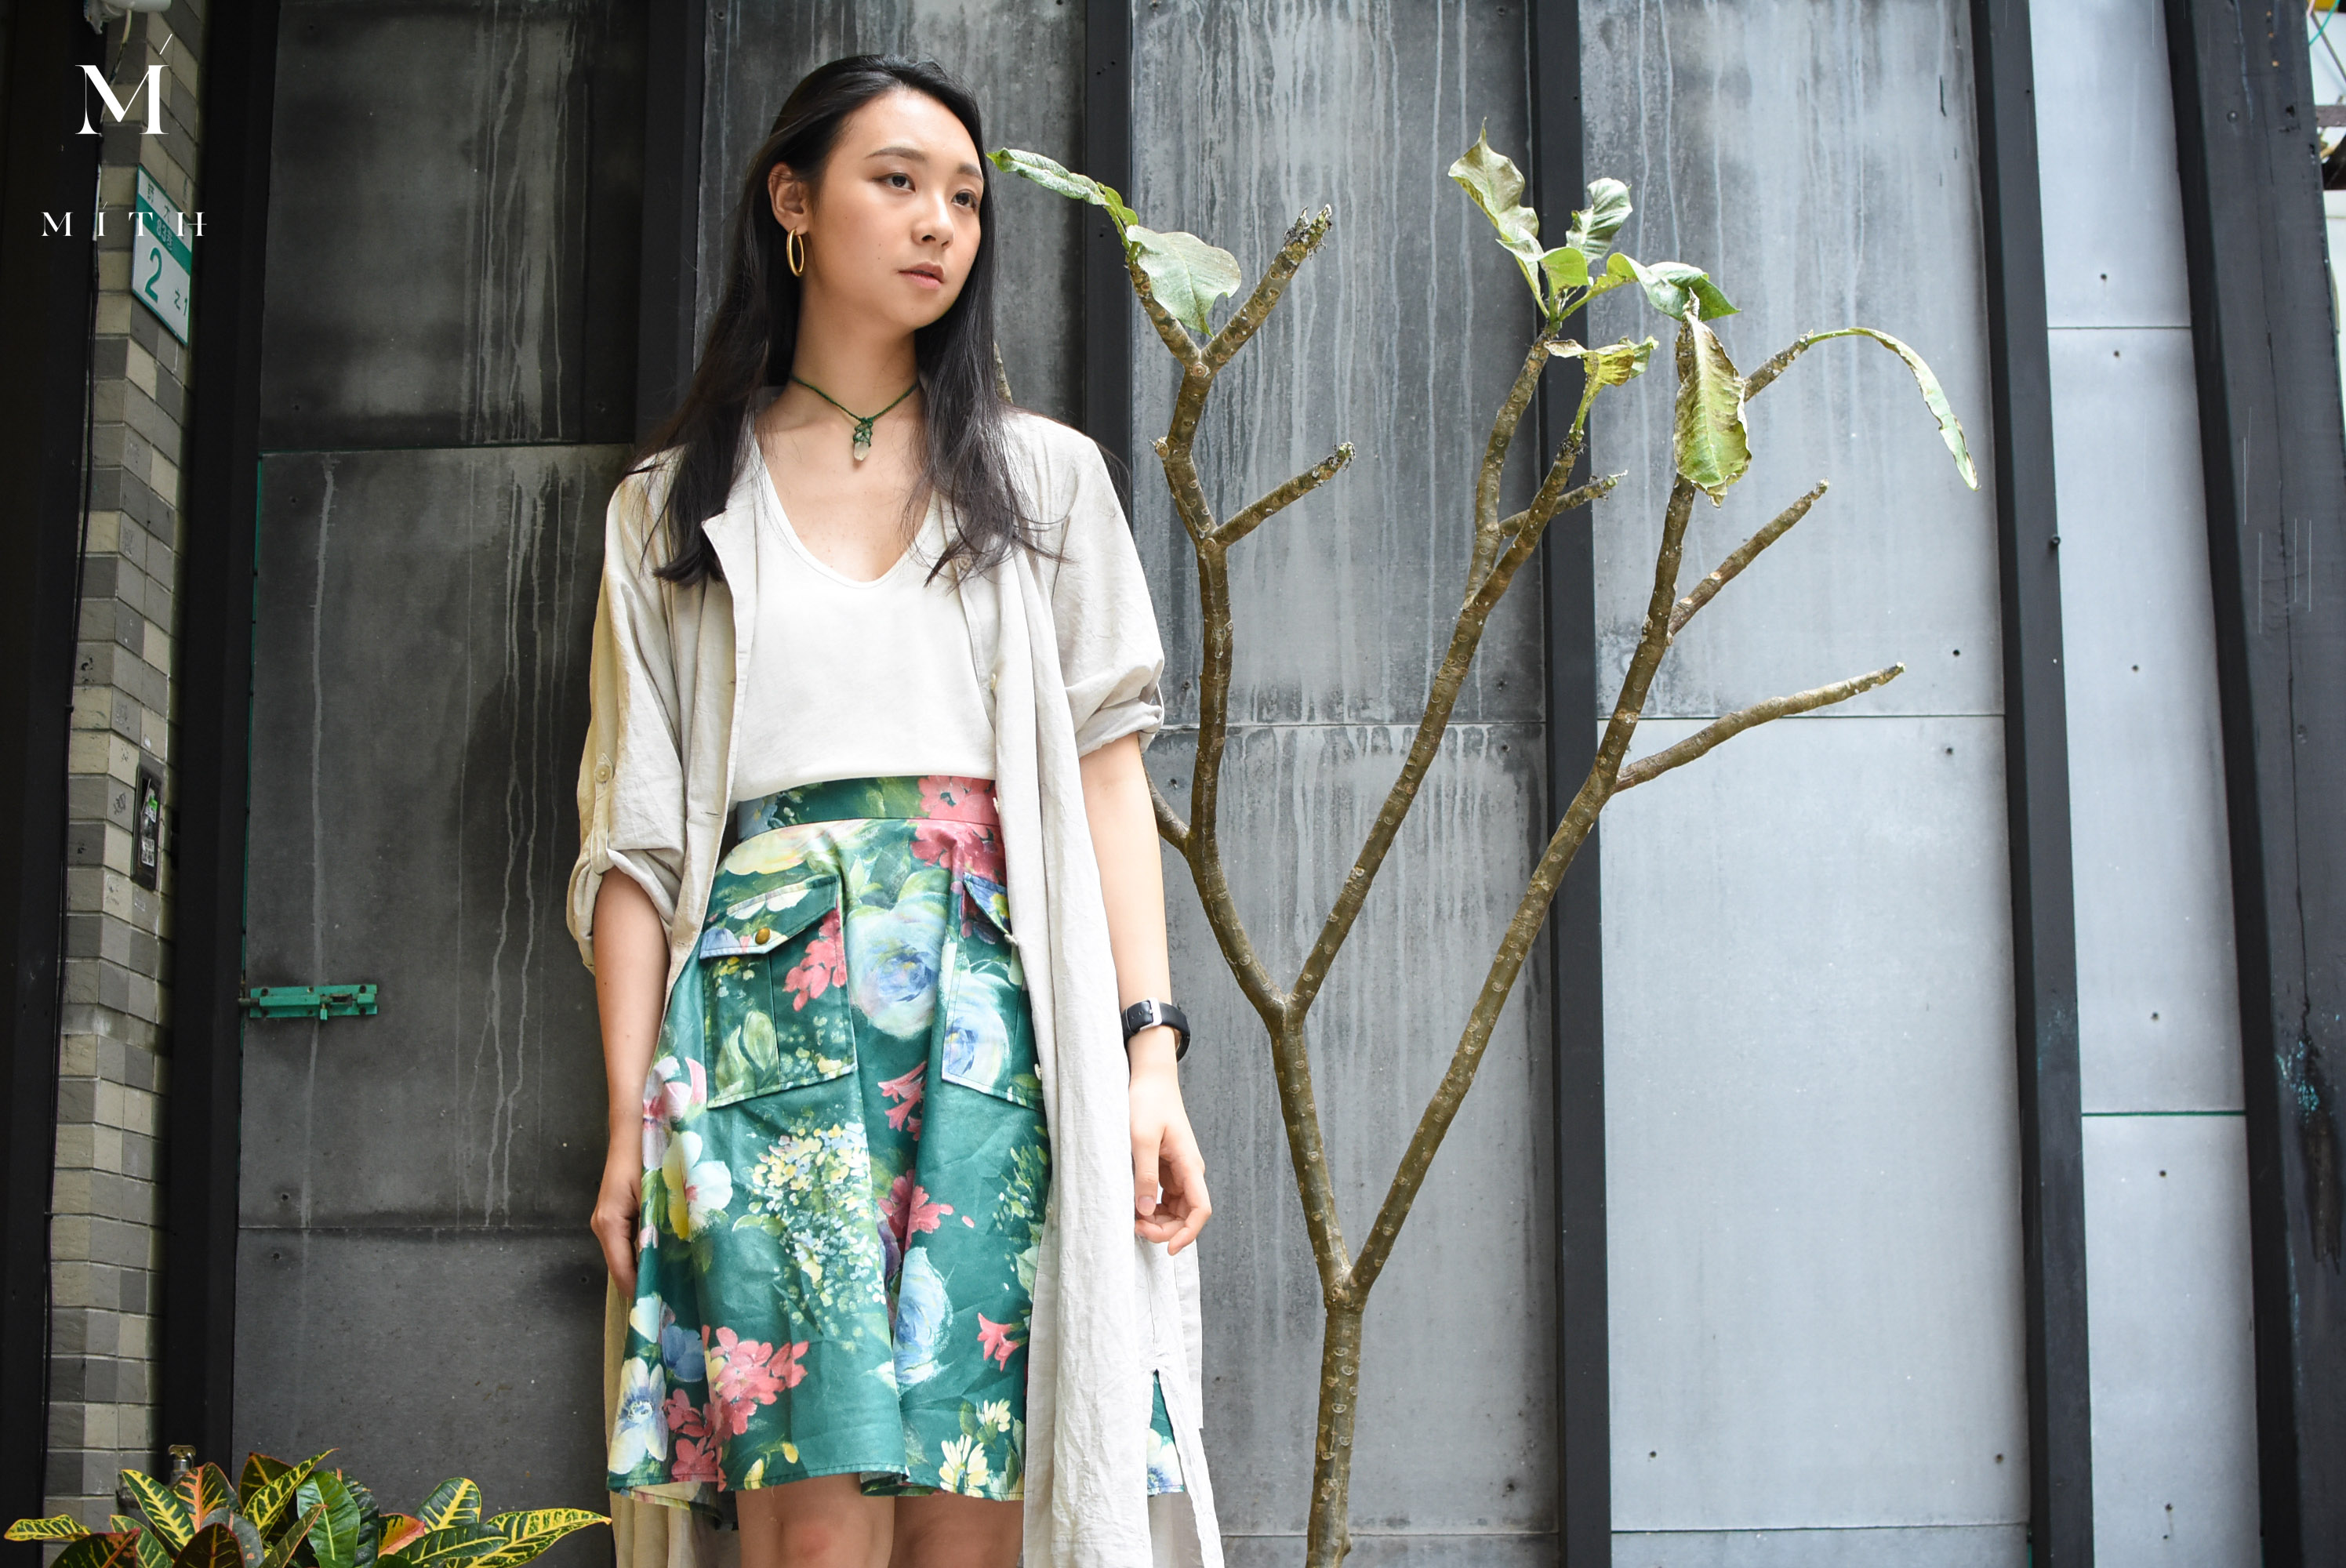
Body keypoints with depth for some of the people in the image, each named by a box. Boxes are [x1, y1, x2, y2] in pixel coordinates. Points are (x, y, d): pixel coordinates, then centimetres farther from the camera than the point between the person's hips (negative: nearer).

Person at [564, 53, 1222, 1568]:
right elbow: (636, 830, 10)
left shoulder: (1043, 476, 17)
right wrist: (631, 1110, 0)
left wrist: (1151, 1055, -3)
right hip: (770, 1011, -1)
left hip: (999, 1006, 1)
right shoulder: (675, 507, 15)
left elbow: (1105, 768, 8)